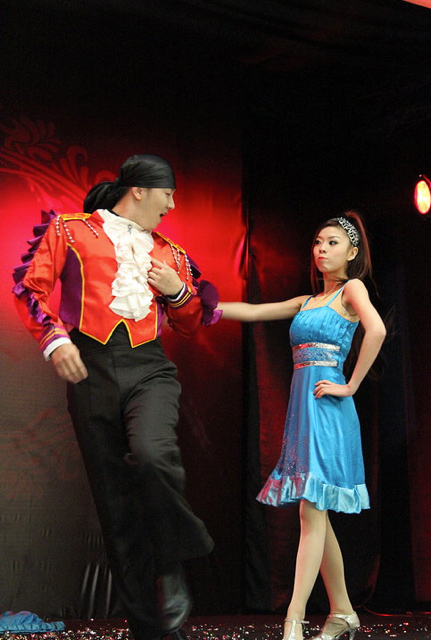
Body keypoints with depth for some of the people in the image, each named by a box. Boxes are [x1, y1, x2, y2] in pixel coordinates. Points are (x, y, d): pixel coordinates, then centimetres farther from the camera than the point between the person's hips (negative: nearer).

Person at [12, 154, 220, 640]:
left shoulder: (170, 254, 22)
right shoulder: (70, 231, 11)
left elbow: (191, 325, 27)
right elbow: (30, 284, 4)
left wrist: (179, 291, 7)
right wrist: (53, 336, -10)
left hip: (149, 368, 1)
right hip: (90, 367, -1)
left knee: (151, 453, -31)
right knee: (114, 495, 0)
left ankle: (171, 569, -8)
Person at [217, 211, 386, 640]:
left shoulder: (352, 288, -1)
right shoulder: (309, 301, 20)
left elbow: (376, 329, -20)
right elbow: (253, 312, 23)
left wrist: (350, 386, -17)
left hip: (327, 408, -8)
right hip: (303, 406, 8)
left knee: (312, 513, -10)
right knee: (315, 517, 9)